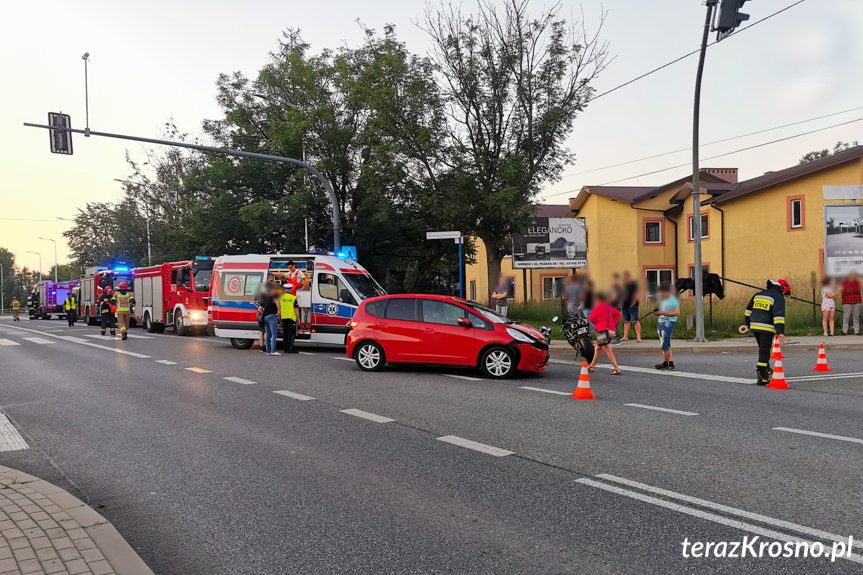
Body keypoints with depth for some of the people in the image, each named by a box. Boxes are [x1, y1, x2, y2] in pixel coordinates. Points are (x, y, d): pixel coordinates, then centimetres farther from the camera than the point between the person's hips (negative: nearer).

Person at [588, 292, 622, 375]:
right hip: (611, 330, 9)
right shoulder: (609, 307, 14)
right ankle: (591, 367, 27)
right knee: (597, 349, 18)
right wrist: (613, 323, 18)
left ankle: (617, 369, -14)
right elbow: (618, 313, 21)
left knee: (608, 351, -9)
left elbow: (591, 319, -8)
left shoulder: (598, 307, -9)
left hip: (603, 331, -9)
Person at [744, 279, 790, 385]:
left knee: (763, 348, 21)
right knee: (764, 351, -4)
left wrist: (748, 324, 27)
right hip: (766, 328, -7)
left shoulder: (758, 294, 19)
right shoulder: (778, 297, -3)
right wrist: (780, 332, -18)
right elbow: (778, 315, -14)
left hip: (754, 326, 7)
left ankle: (766, 369, 32)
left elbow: (748, 310, 21)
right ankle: (762, 377, -5)